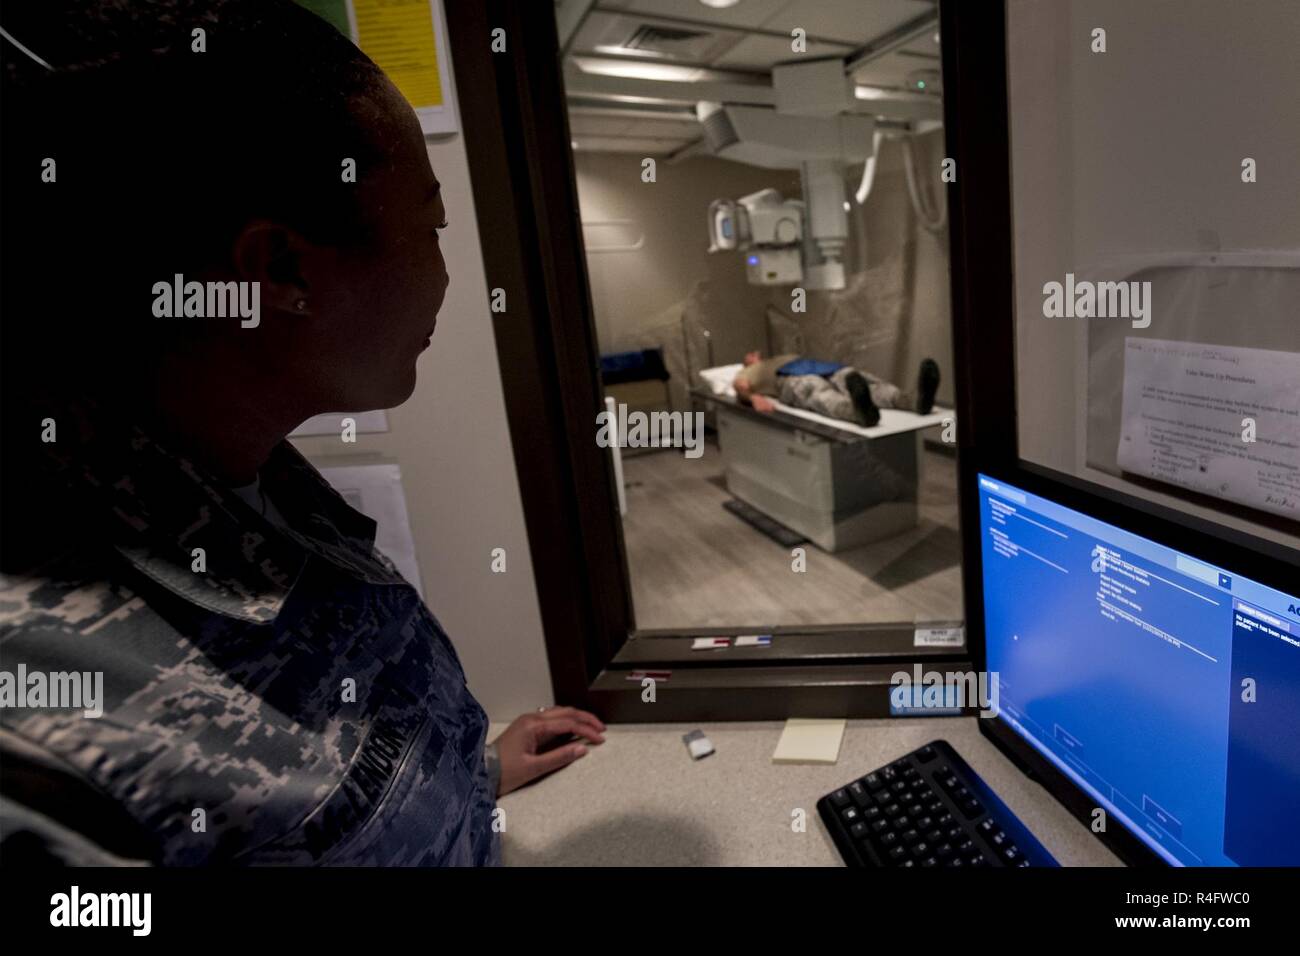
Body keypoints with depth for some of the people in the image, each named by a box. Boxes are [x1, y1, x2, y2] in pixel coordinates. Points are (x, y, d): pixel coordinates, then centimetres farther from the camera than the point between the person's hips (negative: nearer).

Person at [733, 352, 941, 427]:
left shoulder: (786, 359, 46)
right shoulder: (749, 372, 30)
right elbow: (740, 385, 7)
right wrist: (754, 398, -16)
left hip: (827, 374, 6)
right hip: (792, 381, -6)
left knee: (859, 378, -26)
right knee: (817, 389, -40)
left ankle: (916, 400, -55)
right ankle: (861, 412, -75)